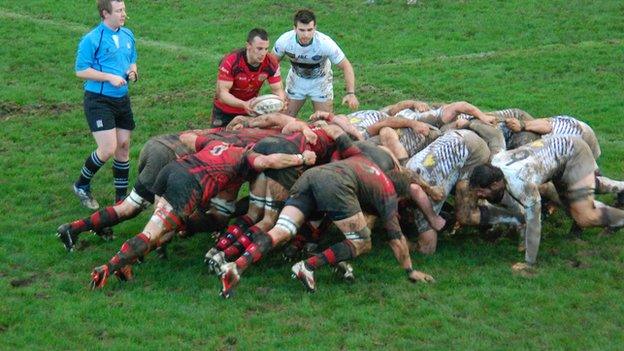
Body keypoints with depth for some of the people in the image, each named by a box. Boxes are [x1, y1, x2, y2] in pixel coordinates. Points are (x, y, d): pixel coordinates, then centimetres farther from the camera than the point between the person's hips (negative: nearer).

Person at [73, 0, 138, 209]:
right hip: (98, 100, -7)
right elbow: (81, 70, -13)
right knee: (108, 149, -14)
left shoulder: (127, 35, 8)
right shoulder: (92, 39, -13)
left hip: (122, 100, 7)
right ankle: (81, 186, 9)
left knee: (123, 147, 9)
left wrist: (133, 71, 0)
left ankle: (121, 196, 21)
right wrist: (110, 77, -19)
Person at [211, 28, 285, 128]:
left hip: (251, 110, 3)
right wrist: (243, 104, -49)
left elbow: (278, 90, -14)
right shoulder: (231, 62, -31)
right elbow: (222, 92, -32)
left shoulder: (271, 63, -20)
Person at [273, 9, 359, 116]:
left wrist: (350, 93, -38)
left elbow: (346, 66, -26)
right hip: (296, 81, 2)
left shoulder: (325, 43, -34)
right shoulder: (284, 41, -29)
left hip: (320, 82, -2)